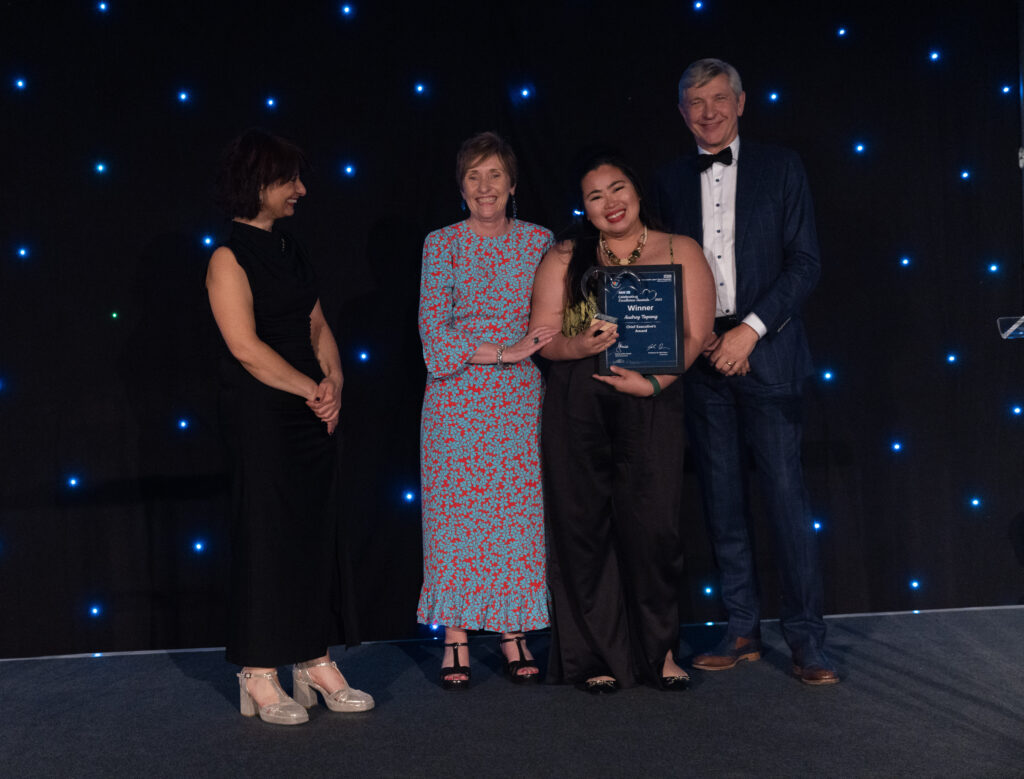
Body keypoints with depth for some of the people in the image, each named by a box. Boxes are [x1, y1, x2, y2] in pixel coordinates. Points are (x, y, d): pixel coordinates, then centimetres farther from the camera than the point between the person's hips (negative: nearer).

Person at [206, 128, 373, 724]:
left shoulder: (289, 249, 14)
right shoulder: (229, 257, -10)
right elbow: (245, 346, -17)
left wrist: (334, 384, -3)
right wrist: (313, 389, -13)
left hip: (311, 409, 8)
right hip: (260, 413, -8)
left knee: (315, 530, 9)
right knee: (265, 531, -3)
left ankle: (315, 662, 19)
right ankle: (259, 677, 7)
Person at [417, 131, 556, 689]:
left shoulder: (538, 241, 8)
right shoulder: (442, 245, 1)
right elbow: (434, 331, -7)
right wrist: (505, 351, -14)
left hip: (520, 398, 2)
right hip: (457, 398, -2)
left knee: (518, 512, 3)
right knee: (455, 513, -1)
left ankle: (513, 632, 14)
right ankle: (456, 639, 7)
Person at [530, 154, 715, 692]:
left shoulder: (681, 253, 9)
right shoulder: (564, 259, 10)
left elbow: (695, 335, 2)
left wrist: (654, 381, -13)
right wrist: (582, 345, -15)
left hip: (651, 404, -1)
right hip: (575, 405, 1)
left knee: (652, 523, -7)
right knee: (584, 524, 1)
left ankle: (660, 651, 11)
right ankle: (598, 656, 13)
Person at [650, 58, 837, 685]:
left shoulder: (780, 167, 5)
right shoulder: (671, 182, 13)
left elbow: (806, 262, -1)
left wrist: (750, 329, -10)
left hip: (766, 354, -3)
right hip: (701, 358, 3)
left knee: (787, 494, -6)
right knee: (722, 499, 7)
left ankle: (807, 640, 2)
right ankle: (743, 630, 16)